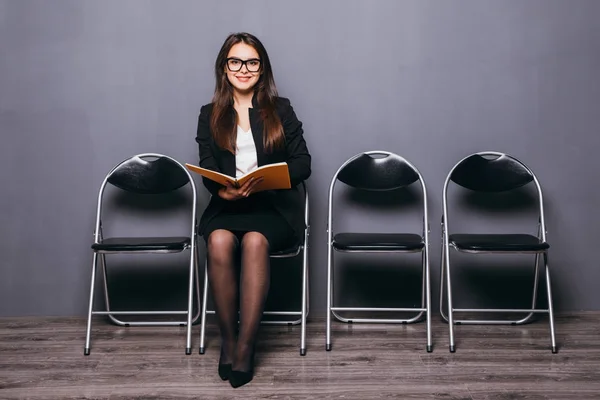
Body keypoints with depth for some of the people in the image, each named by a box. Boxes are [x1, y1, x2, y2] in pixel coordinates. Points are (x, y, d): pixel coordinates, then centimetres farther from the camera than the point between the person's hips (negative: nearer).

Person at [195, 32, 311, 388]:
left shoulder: (281, 109, 9)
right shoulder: (210, 115, 13)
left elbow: (302, 163, 3)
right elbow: (208, 169, 5)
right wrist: (223, 190, -19)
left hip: (275, 204, -1)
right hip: (227, 205, 1)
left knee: (254, 241, -34)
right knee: (219, 241, -33)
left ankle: (245, 346, -24)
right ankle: (227, 338, -15)